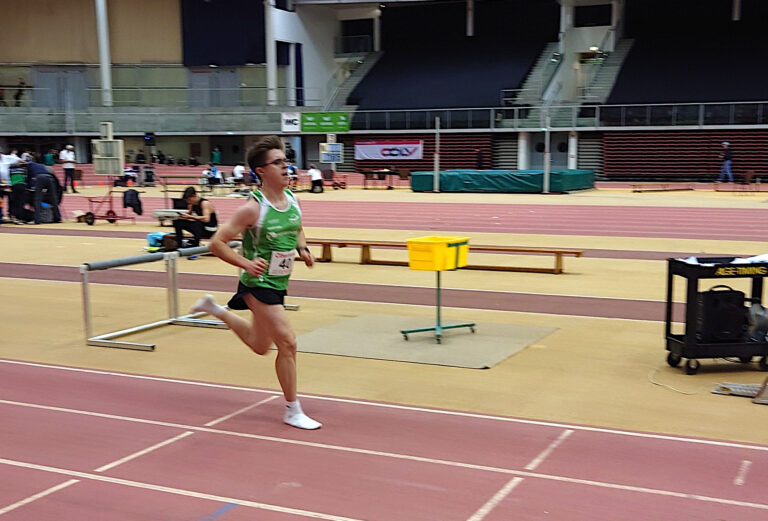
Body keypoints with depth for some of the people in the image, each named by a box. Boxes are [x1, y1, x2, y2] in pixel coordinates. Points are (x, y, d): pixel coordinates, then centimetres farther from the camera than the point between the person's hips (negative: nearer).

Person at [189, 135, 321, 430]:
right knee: (287, 342, -11)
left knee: (260, 345, 25)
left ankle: (214, 309, 46)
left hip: (278, 283, 8)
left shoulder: (292, 200, 0)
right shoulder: (253, 208, -20)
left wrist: (303, 249, 1)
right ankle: (293, 412, 3)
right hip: (259, 283, -8)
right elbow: (217, 243, -16)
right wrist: (245, 263, -25)